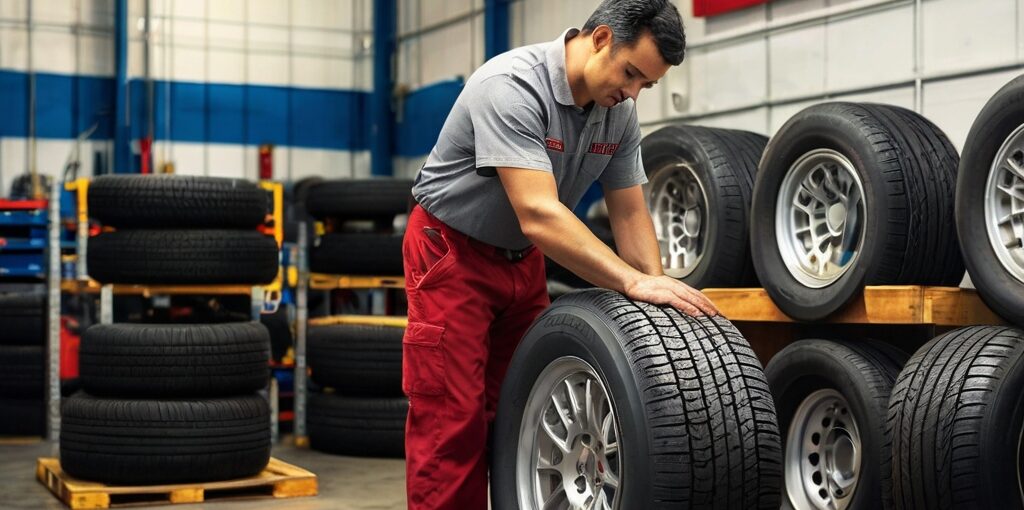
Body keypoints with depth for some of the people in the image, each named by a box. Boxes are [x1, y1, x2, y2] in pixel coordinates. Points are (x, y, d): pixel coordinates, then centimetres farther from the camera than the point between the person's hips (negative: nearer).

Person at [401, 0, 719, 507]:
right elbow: (539, 215, -38)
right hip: (453, 253, -7)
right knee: (454, 419, -9)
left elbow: (629, 214, -3)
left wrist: (661, 296, -16)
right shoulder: (513, 86, -30)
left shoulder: (619, 112, -6)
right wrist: (633, 282, -41)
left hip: (522, 259, 7)